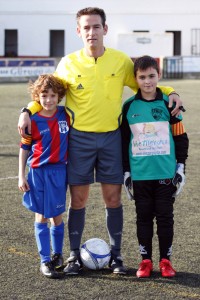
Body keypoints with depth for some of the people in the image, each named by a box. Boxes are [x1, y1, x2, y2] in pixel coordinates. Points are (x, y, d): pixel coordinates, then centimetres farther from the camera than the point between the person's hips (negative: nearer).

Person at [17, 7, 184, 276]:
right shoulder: (68, 63, -1)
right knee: (78, 198, 3)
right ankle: (75, 255, 16)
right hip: (79, 138, -1)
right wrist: (28, 111, -6)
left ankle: (115, 255, 16)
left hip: (111, 137, 1)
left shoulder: (121, 60, 1)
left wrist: (169, 92, -2)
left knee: (113, 198, 4)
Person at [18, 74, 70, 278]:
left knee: (57, 215, 10)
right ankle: (45, 261, 4)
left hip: (59, 171, 2)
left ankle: (57, 254, 26)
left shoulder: (66, 115, 0)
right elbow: (24, 149, 1)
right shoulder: (33, 120, -5)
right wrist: (21, 176, -2)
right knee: (41, 217, 2)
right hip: (38, 172, -2)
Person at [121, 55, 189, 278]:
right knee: (143, 217, 8)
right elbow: (124, 142, 8)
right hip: (140, 174, 1)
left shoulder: (168, 104, 0)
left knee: (165, 217, 5)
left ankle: (165, 260, 15)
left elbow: (181, 138, 4)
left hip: (166, 174, -1)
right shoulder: (129, 107, 2)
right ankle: (146, 260, 17)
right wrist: (126, 172, 6)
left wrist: (180, 168, 0)